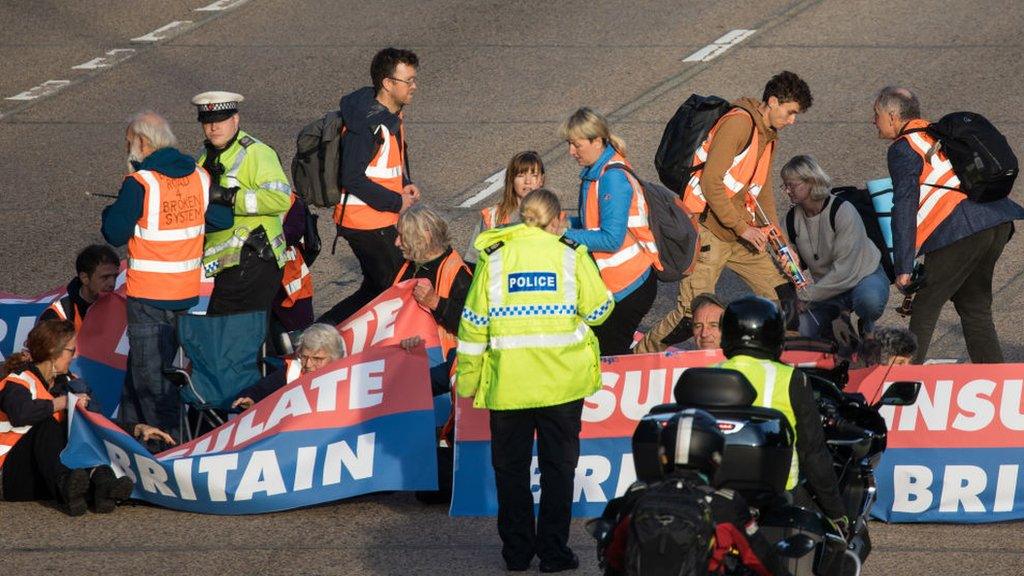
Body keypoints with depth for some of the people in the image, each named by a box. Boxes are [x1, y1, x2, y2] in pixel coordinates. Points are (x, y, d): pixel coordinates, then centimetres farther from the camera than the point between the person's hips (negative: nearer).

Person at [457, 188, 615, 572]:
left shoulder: (494, 257, 2)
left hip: (507, 380, 1)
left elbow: (474, 322, 1)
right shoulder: (571, 255, -2)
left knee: (510, 466, 12)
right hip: (562, 380, -1)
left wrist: (467, 375, 8)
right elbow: (598, 309, 0)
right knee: (558, 465, 8)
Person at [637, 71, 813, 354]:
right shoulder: (739, 123, -16)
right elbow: (711, 182, -21)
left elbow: (763, 194, 23)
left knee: (782, 295, 4)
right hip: (708, 231, -9)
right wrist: (743, 227, -18)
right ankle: (642, 356, 8)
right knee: (693, 314, -10)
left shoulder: (768, 136, 16)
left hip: (740, 233, 9)